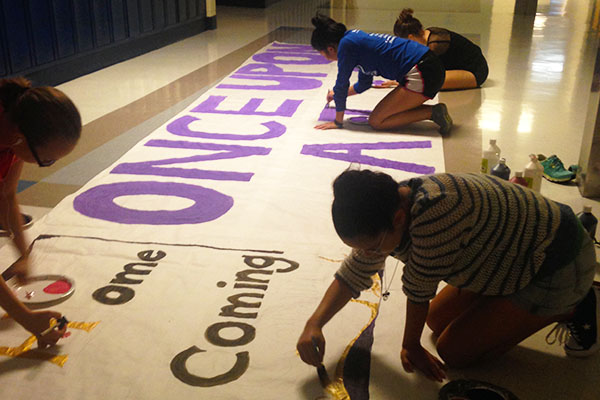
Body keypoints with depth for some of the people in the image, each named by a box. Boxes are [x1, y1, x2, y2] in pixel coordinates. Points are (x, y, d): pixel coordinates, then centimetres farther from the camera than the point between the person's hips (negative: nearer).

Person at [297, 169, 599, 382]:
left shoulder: (435, 210, -39)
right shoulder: (387, 213, -10)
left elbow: (419, 287, -26)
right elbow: (353, 274, 1)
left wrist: (411, 346, -9)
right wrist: (314, 324, -12)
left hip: (561, 265, -9)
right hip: (512, 255, 9)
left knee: (453, 351, -9)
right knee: (437, 320, 15)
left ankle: (573, 308, 3)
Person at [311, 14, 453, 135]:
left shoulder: (347, 44, -8)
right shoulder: (357, 40, 20)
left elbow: (342, 84, -3)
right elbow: (364, 83, 32)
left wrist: (338, 121, 6)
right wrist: (337, 94, 43)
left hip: (422, 74, -10)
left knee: (376, 121, -4)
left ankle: (432, 112, -8)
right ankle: (436, 112, 9)